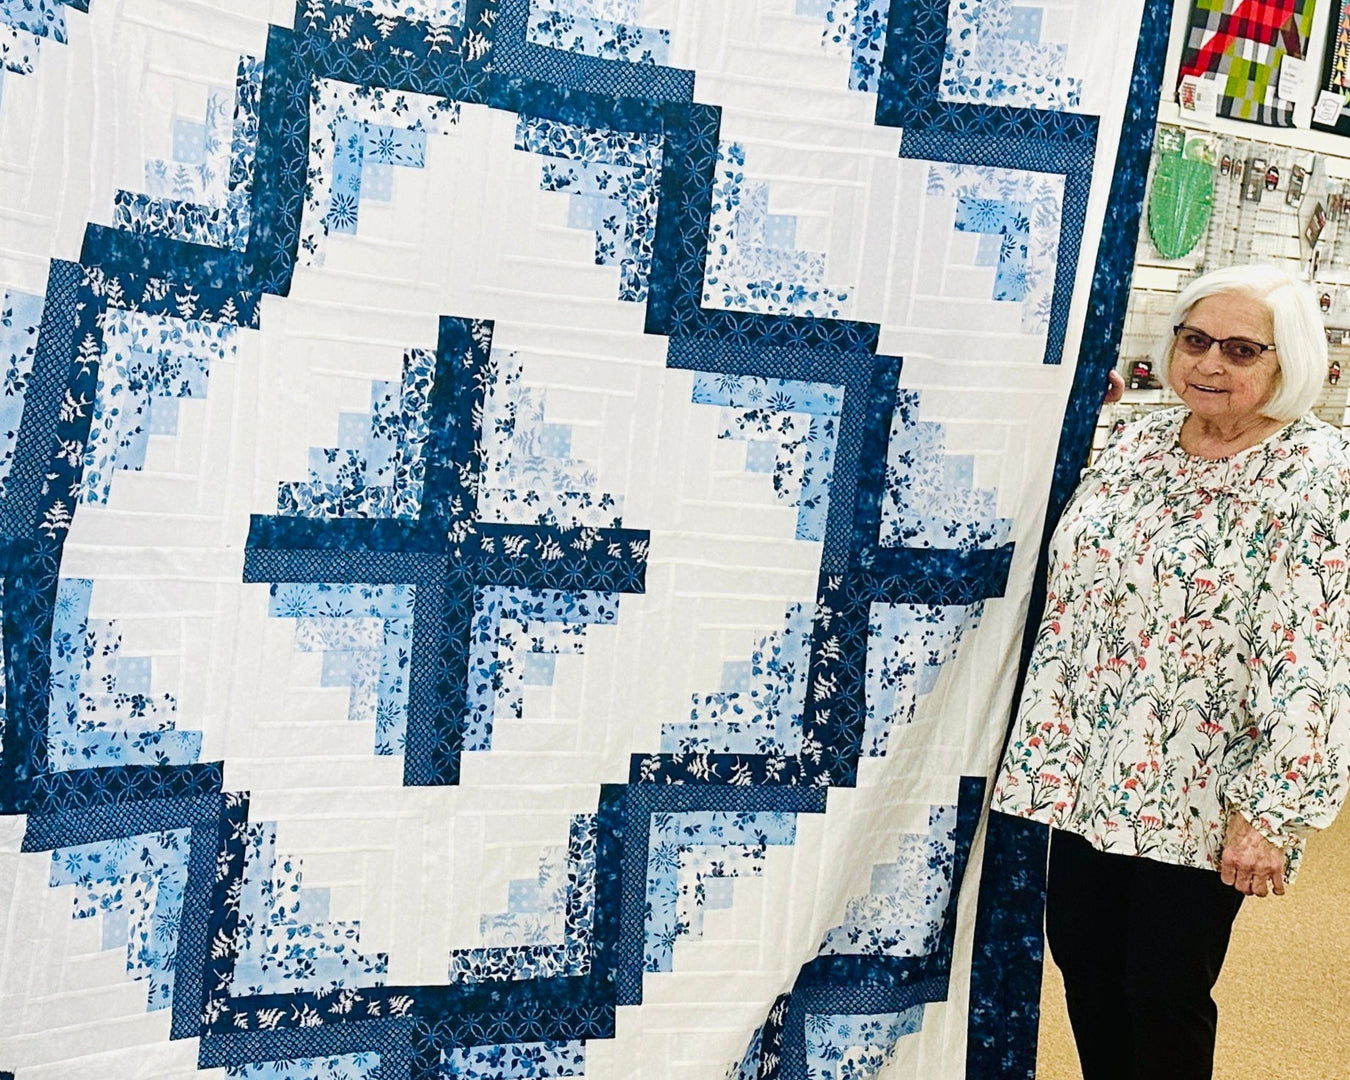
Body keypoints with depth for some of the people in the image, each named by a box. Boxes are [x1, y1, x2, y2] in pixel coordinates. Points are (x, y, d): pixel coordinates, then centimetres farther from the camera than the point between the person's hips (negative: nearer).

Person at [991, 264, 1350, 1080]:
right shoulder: (1139, 443, 6)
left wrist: (1270, 813, -19)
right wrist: (1049, 745, 14)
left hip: (1196, 795, -6)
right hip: (1091, 768, 6)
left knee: (1164, 994, 5)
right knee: (1081, 956, 14)